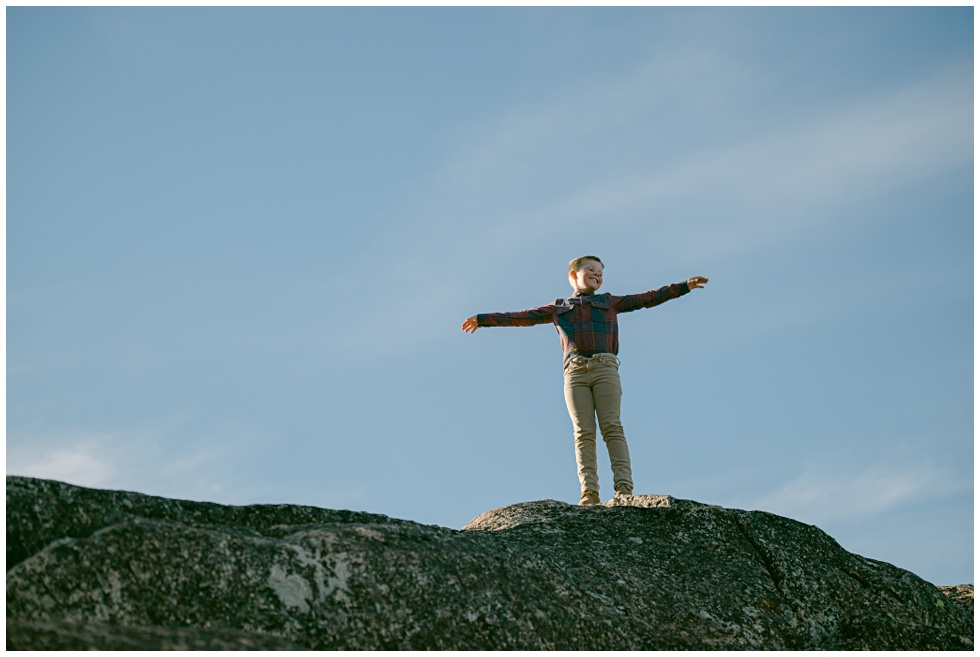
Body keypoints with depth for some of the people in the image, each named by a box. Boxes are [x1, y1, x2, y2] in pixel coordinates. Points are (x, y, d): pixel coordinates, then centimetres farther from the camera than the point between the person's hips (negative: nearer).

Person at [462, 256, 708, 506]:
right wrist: (483, 319, 19)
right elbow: (522, 317, 23)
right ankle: (589, 492, -19)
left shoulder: (609, 303, 26)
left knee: (612, 427, -12)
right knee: (583, 432, -10)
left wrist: (684, 286, 18)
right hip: (576, 371, 0)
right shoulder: (558, 309, 25)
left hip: (604, 367, 0)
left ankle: (624, 487, -20)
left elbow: (647, 298, 24)